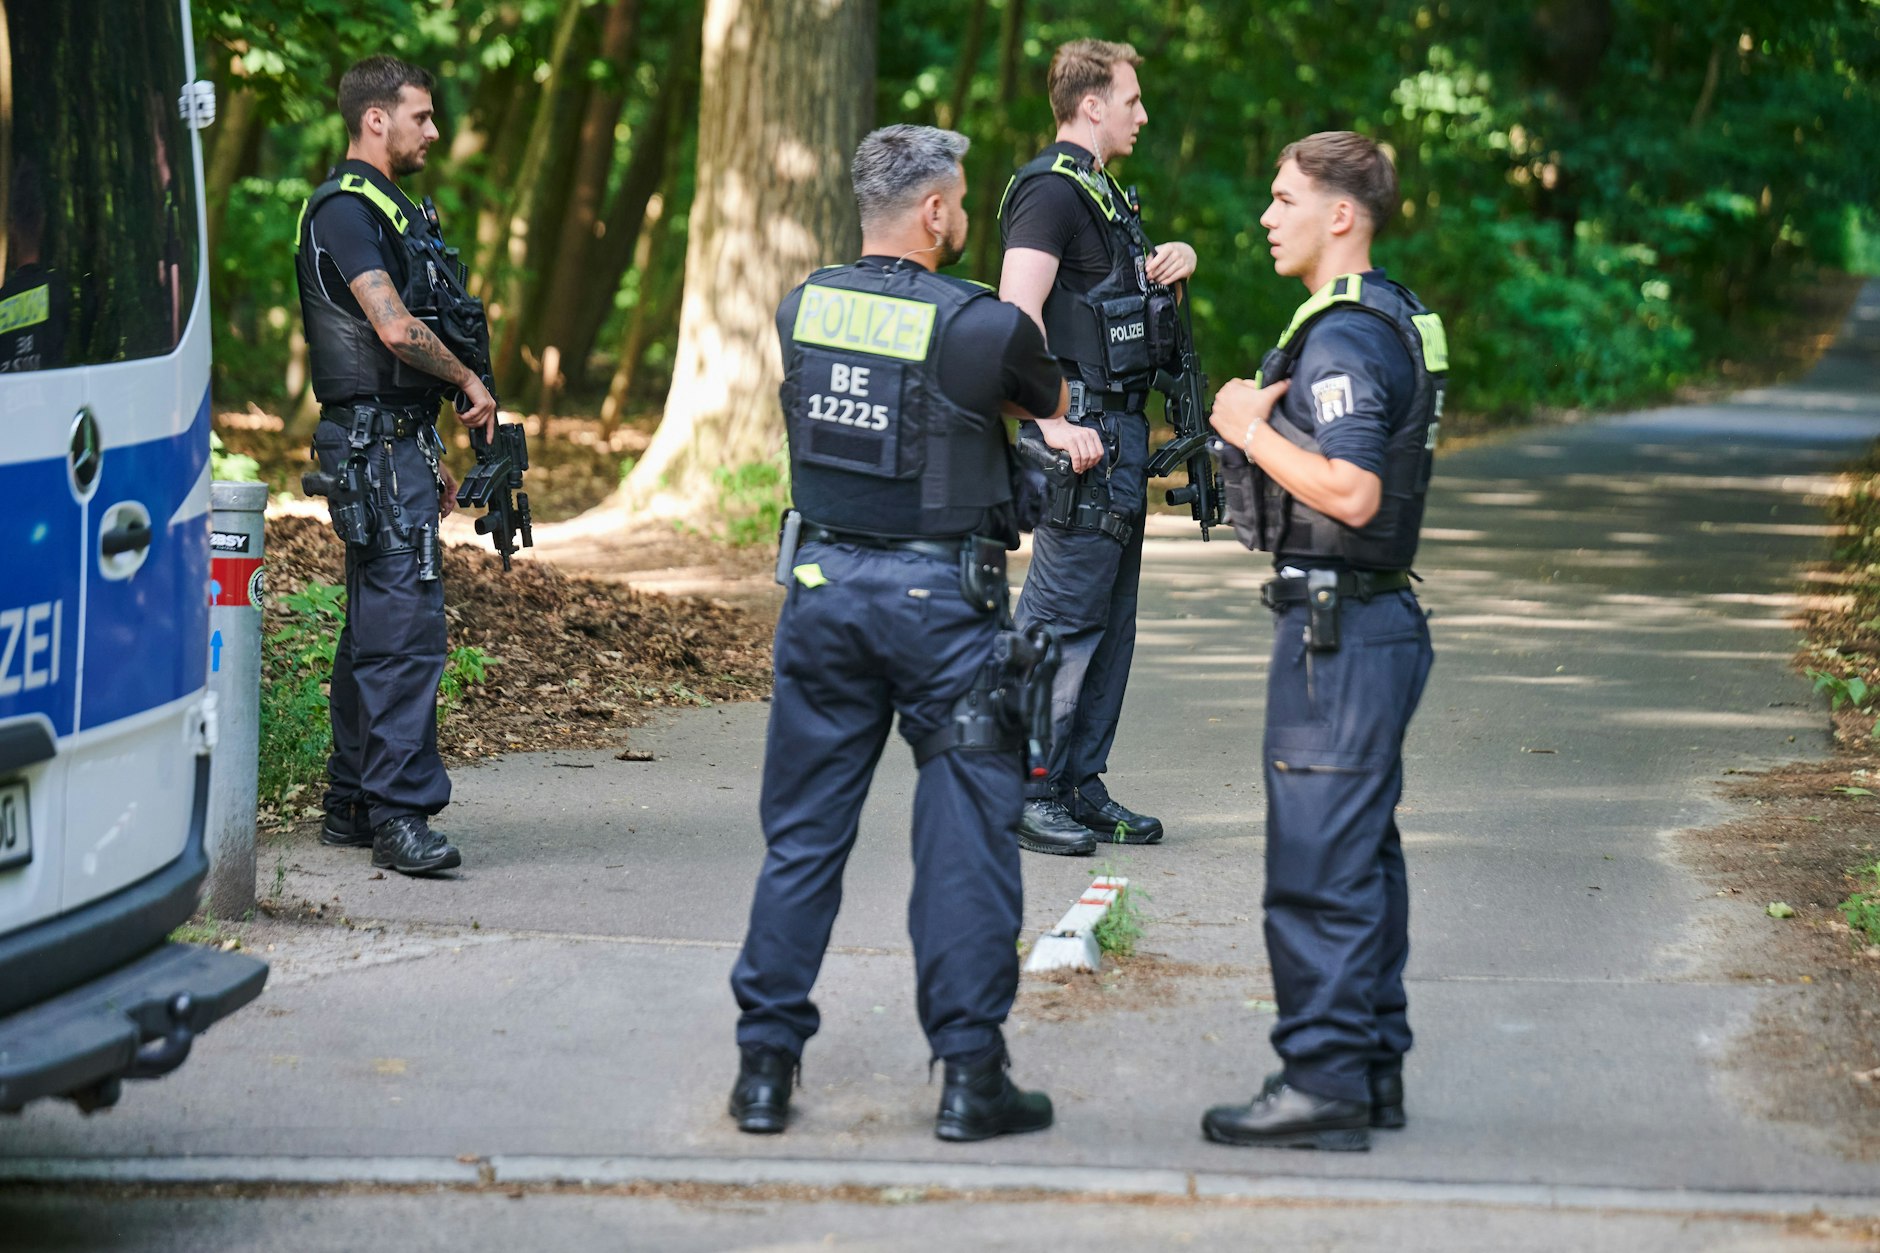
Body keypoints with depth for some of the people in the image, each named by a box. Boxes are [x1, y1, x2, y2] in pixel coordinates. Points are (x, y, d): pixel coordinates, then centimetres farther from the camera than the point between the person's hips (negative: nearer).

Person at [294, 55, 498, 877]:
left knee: (376, 628, 12)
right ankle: (399, 813, -15)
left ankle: (352, 807, 18)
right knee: (405, 627, -14)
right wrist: (472, 384, -11)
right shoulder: (345, 209, -13)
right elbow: (396, 329, -24)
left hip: (397, 440, 11)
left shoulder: (389, 209, 20)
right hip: (374, 446, -11)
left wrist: (429, 456, 24)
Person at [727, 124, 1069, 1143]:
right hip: (941, 599, -4)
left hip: (822, 588, 4)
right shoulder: (983, 327, -12)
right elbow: (1055, 408, 8)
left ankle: (764, 1063, 11)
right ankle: (970, 1074, 4)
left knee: (802, 834, 10)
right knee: (965, 838, 3)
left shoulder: (800, 310, 2)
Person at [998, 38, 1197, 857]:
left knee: (1110, 616, 12)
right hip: (1084, 432, -10)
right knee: (1064, 614, -9)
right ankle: (1029, 795, -5)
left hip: (1120, 428, 10)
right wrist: (1053, 421, -28)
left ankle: (1081, 788, 17)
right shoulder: (1050, 191, -12)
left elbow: (1124, 290, 35)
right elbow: (1018, 313, -22)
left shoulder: (1101, 192, 19)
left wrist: (1172, 262, 12)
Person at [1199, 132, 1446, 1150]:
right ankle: (1373, 1067, 21)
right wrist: (1263, 422, 10)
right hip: (1370, 619, 11)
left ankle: (1323, 1083, -4)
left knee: (1318, 864, -7)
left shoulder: (1344, 338, -17)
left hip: (1337, 629, -11)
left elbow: (1352, 492, -27)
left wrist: (1252, 432, -15)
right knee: (1362, 857, 15)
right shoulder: (1393, 319, 15)